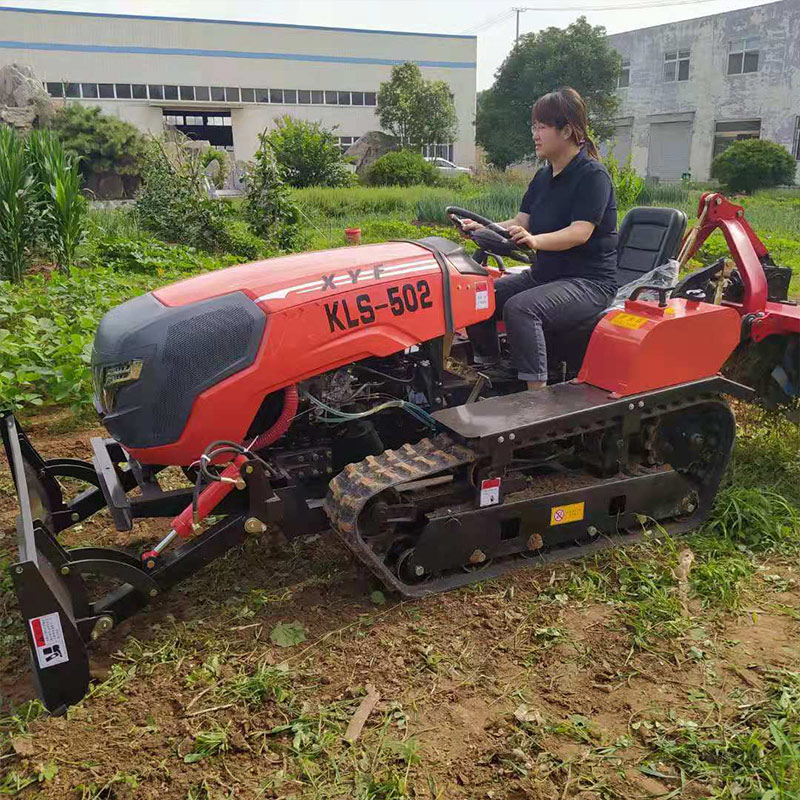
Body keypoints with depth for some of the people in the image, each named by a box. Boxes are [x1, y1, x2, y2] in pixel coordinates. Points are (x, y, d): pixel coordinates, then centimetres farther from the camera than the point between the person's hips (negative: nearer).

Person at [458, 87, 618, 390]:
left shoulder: (592, 175, -12)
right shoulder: (543, 177, 14)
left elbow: (580, 232, -24)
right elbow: (520, 222, 8)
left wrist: (535, 240, -41)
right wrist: (482, 228, -10)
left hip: (589, 282, -8)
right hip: (544, 274, 9)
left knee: (520, 307, -34)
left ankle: (537, 394, -32)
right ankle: (490, 374, 2)